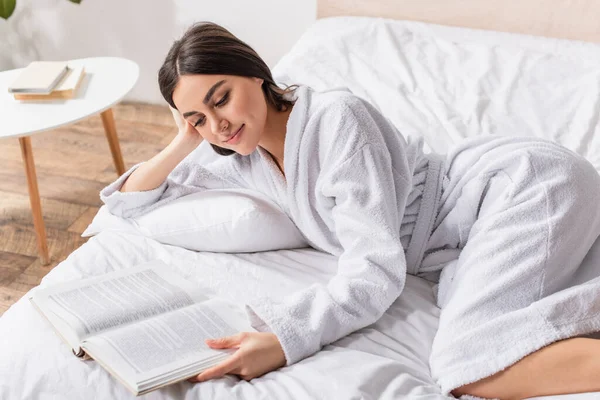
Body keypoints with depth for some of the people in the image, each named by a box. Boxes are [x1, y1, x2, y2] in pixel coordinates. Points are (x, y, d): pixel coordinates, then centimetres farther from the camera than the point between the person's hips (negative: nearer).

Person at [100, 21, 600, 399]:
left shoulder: (335, 116, -16)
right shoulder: (245, 161, 6)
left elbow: (376, 270, -23)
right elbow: (127, 201, 16)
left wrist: (284, 340, -34)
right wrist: (184, 142, 0)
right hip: (459, 252, 7)